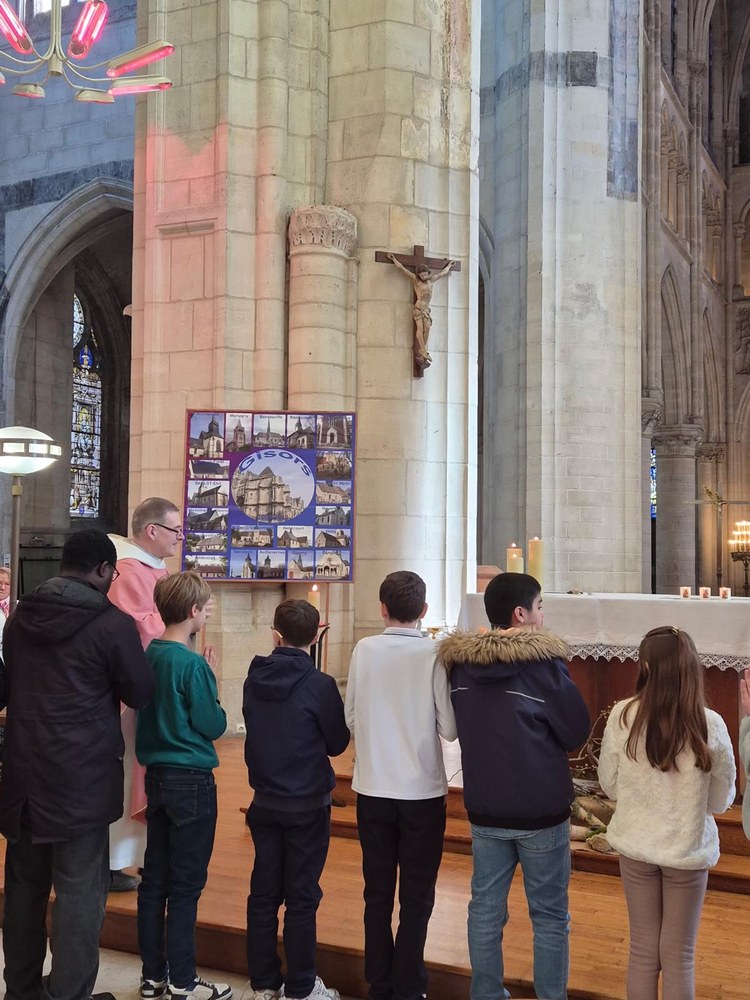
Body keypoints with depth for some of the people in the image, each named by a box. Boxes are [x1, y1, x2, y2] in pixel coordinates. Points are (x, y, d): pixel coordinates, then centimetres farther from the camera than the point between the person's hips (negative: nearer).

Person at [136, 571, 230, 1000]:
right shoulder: (193, 664, -18)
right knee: (186, 886, 2)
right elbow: (214, 726, -13)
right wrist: (213, 681, -3)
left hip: (157, 775, 7)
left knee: (154, 881, 13)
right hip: (192, 780, -7)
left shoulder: (149, 655, 3)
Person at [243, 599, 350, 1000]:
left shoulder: (253, 680, -4)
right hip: (308, 805, -4)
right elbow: (338, 743, -6)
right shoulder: (319, 685, -17)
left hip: (264, 801, 4)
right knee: (301, 896, 4)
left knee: (263, 892, 11)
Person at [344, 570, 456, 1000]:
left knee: (378, 892, 14)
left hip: (373, 789, 2)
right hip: (423, 791, -2)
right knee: (416, 896, 9)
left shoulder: (364, 650, -5)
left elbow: (351, 719, 2)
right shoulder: (434, 654, -12)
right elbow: (450, 729, -10)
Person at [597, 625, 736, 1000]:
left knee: (643, 950, 17)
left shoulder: (623, 715, -16)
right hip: (688, 850, -1)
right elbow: (721, 801, -5)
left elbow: (609, 785, -4)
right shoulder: (710, 725, -17)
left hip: (636, 846, 1)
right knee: (679, 955, 14)